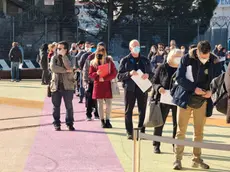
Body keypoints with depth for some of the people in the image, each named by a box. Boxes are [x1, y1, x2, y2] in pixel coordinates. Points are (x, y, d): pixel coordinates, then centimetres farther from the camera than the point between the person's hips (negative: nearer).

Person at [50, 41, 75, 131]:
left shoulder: (69, 58, 5)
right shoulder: (54, 58, 7)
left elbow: (69, 67, -16)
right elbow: (53, 68, -11)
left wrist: (63, 55, -13)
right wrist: (65, 70, -13)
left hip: (67, 85, -1)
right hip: (56, 85, 1)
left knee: (69, 106, 0)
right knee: (56, 106, 5)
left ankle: (70, 123, 10)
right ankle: (57, 124, 14)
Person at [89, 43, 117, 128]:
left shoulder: (109, 62, -3)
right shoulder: (93, 63, 2)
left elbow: (114, 73, -6)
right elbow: (90, 74, 5)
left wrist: (104, 78, -16)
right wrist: (96, 73, -16)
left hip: (107, 85, -1)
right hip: (98, 85, 1)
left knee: (109, 104, -1)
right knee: (100, 104, 5)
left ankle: (107, 120, 11)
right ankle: (102, 121, 13)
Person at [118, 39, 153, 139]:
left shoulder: (145, 60, 11)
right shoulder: (125, 60, 3)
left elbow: (151, 74, 13)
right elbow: (119, 76, -2)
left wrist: (148, 75, -11)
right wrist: (129, 74, -19)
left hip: (143, 88, 2)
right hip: (129, 88, -2)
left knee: (143, 111, 4)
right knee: (128, 111, 1)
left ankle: (141, 131, 12)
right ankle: (129, 132, 7)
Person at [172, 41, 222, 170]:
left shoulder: (215, 62, -4)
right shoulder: (187, 59, -10)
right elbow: (179, 78, -11)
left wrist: (211, 91, -17)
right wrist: (194, 88, -22)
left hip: (202, 101, 2)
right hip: (186, 99, -2)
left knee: (199, 131, 10)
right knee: (181, 130, 0)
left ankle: (197, 158, 21)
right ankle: (178, 159, 7)